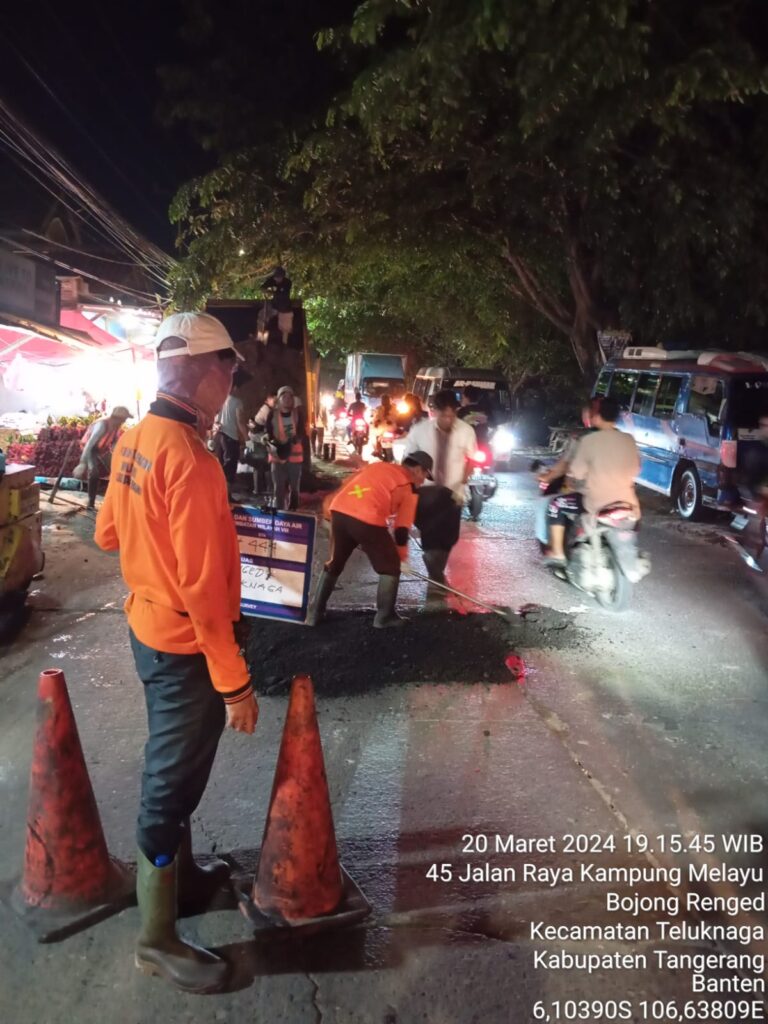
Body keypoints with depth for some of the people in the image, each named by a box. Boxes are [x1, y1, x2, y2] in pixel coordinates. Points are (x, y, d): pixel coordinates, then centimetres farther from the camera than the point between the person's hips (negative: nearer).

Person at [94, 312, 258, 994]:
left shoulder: (135, 439, 2)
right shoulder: (190, 458, -27)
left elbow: (108, 533, 13)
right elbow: (204, 587, -28)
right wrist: (235, 682, -21)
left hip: (146, 626, 9)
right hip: (184, 644, -9)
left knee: (169, 768, 25)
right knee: (174, 781, 7)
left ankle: (180, 874, 46)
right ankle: (158, 937, 27)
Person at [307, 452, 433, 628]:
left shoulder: (378, 466, 29)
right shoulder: (410, 487, 13)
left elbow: (347, 485, 28)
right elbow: (402, 527, 9)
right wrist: (401, 553, 27)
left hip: (338, 510, 6)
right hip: (367, 520, -6)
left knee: (334, 563, 25)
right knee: (390, 566, 16)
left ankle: (315, 613, 28)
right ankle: (384, 616, 21)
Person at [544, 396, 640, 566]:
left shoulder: (589, 440, -11)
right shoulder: (629, 440, 3)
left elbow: (575, 473, -7)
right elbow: (634, 470, 14)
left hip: (596, 504, -5)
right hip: (625, 502, 5)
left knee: (556, 505, 13)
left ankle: (557, 553, 11)